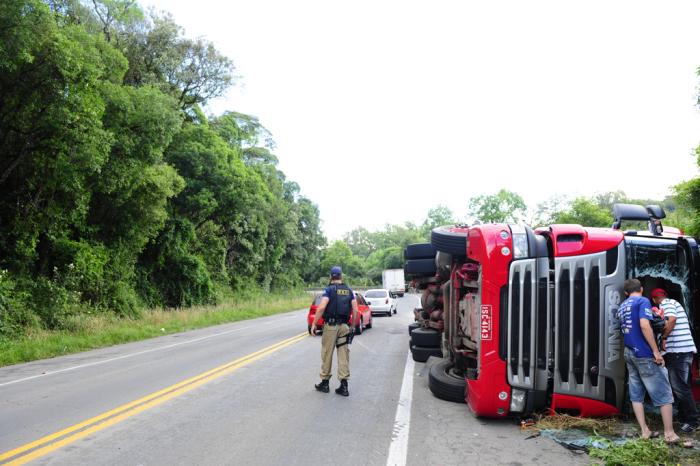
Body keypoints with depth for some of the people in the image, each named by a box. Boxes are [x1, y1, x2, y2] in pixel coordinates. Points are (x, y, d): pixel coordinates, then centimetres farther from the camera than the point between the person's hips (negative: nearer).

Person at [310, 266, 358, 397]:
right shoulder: (349, 291, 8)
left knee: (327, 354, 7)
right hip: (344, 326, 4)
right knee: (343, 355, 5)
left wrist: (314, 324, -13)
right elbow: (355, 310, 3)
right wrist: (352, 326, 13)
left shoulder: (329, 289, -6)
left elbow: (322, 307, -18)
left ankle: (324, 383, 17)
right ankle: (344, 386, 4)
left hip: (330, 326, -4)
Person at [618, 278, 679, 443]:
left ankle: (645, 431, 11)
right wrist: (656, 351, -19)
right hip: (644, 354, -7)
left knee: (636, 395, 9)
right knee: (664, 394, 2)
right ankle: (669, 433, 6)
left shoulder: (622, 307, 14)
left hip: (629, 353, 7)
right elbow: (644, 325, -21)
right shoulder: (643, 301, -7)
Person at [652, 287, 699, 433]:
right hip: (685, 350, 10)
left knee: (679, 387, -6)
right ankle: (684, 417, 21)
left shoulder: (666, 303, -6)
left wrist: (663, 337, -14)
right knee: (681, 386, 15)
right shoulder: (674, 303, 23)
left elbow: (672, 319, -22)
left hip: (678, 350, -10)